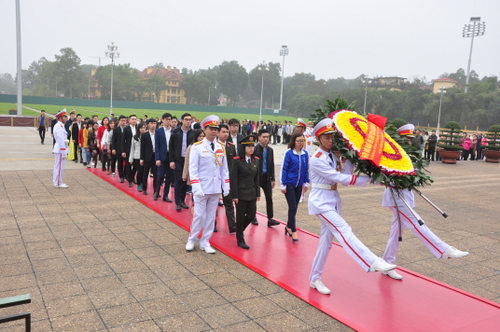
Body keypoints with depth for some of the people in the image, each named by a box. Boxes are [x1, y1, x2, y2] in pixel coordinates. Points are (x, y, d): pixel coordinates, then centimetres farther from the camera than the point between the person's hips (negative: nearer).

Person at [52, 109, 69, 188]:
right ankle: (58, 183, 2)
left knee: (58, 166, 16)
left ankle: (57, 182, 24)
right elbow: (61, 140, -20)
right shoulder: (60, 127, -18)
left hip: (58, 149, 11)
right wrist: (64, 153, -20)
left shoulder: (59, 126, 15)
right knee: (60, 167, -4)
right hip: (60, 150, -11)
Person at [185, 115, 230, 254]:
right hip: (202, 188, -4)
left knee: (211, 216, 10)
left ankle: (205, 243, 23)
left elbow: (224, 168, 10)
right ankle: (191, 240, 22)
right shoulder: (197, 147, -7)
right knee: (199, 215, 2)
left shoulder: (221, 147, 6)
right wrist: (196, 187, -17)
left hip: (216, 188, 4)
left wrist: (226, 185, 4)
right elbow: (193, 169, -10)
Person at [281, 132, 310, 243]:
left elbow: (306, 169, 10)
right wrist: (283, 185, -8)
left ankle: (288, 226, 29)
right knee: (292, 207, -5)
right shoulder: (288, 153, -11)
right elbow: (284, 169, -8)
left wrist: (306, 183, 9)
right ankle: (293, 231, 0)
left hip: (299, 185, 5)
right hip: (289, 184, -5)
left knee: (295, 207, 12)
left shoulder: (305, 154, 1)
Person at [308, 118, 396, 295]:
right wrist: (368, 178, -17)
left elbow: (345, 174, -4)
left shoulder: (334, 155, 8)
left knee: (326, 241, 10)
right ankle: (373, 262, -32)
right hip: (321, 201, -8)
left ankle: (315, 279, 20)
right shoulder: (317, 159, -15)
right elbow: (340, 179, -18)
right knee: (344, 230, -22)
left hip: (333, 200, 8)